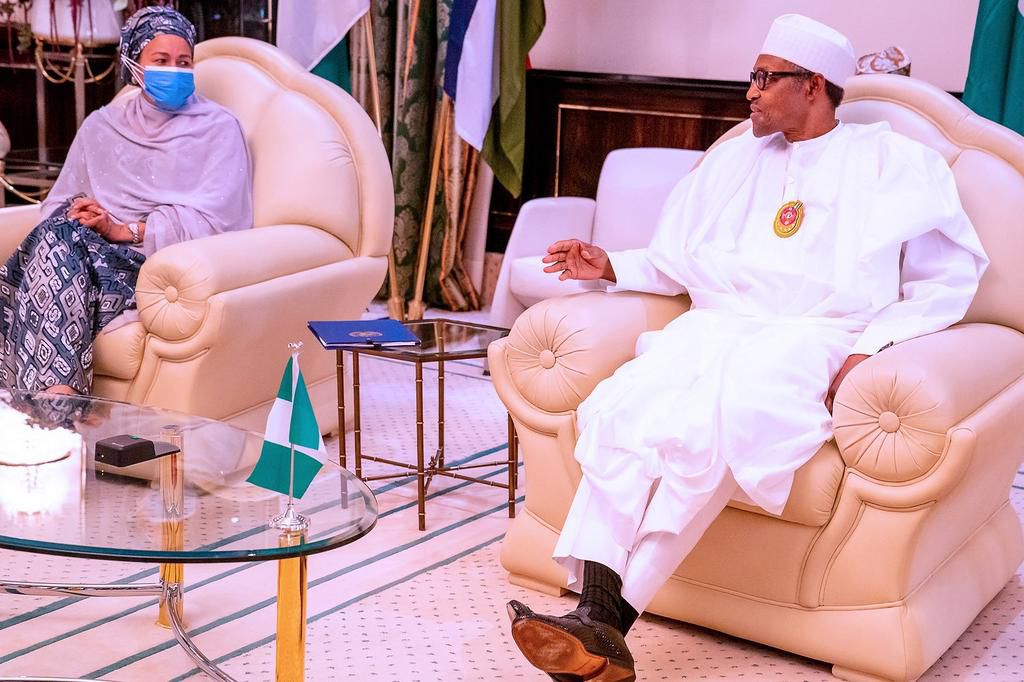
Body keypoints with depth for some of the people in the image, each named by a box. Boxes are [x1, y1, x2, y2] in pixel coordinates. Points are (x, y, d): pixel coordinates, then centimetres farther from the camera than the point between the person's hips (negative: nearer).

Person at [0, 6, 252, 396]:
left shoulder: (217, 128, 7)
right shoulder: (102, 125, 22)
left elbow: (212, 219, -5)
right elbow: (59, 202, 18)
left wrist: (124, 229, -12)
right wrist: (75, 214, -8)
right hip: (89, 249, 4)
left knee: (59, 245, -31)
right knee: (57, 233, -31)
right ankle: (58, 396, -41)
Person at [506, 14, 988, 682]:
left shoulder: (897, 163, 12)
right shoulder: (732, 160, 28)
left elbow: (950, 279, 4)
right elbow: (674, 266, 31)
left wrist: (872, 349, -11)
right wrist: (611, 267, 13)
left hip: (818, 339, -4)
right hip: (713, 328, 4)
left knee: (707, 424, -37)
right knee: (622, 410, -31)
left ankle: (610, 619, -36)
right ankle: (593, 615, -41)